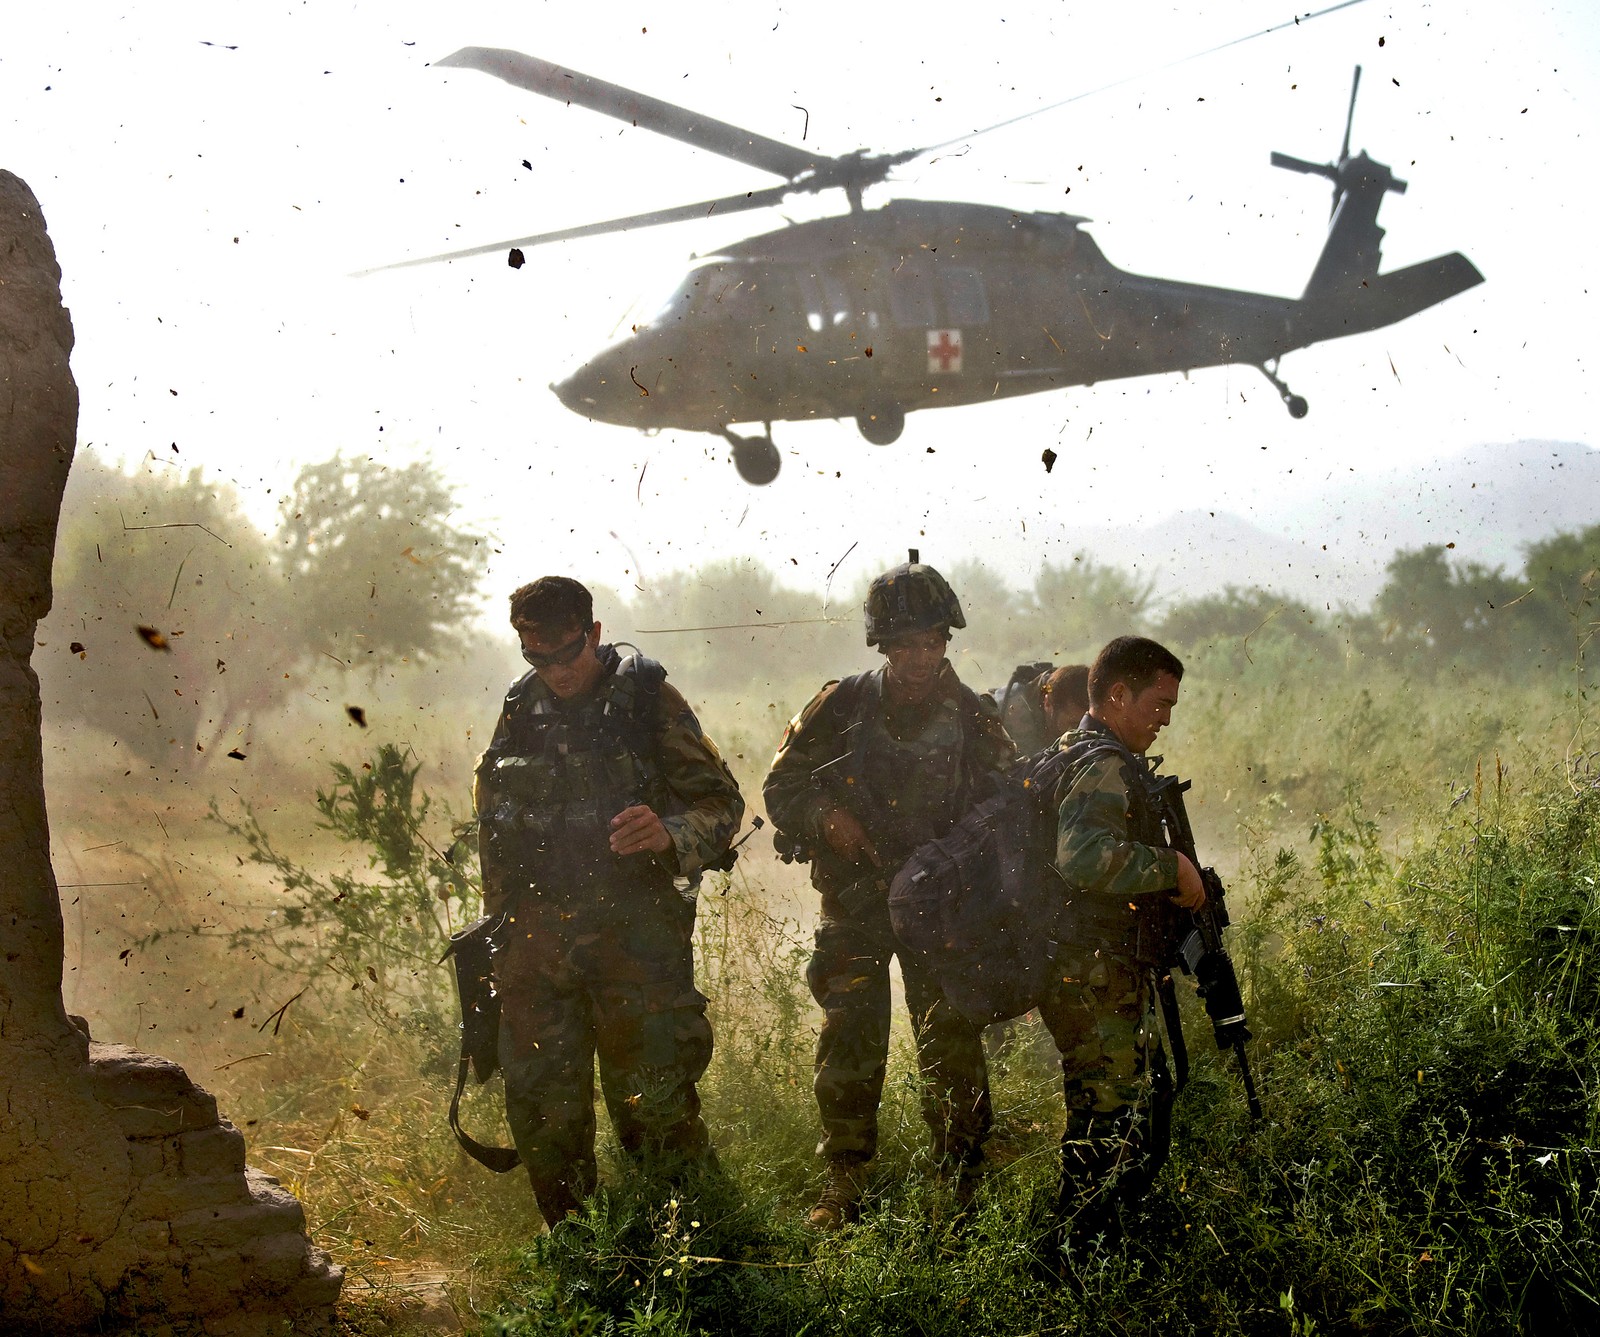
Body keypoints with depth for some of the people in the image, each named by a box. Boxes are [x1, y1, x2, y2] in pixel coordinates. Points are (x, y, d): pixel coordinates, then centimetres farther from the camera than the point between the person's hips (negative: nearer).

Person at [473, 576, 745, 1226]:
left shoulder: (647, 699, -3)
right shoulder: (521, 710, 10)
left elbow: (721, 800, -2)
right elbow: (491, 816, 21)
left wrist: (669, 834, -24)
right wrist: (497, 921, 17)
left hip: (634, 928, -4)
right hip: (537, 935, 5)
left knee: (654, 1100, -7)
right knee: (540, 1102, 8)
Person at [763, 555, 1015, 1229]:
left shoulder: (974, 720, 0)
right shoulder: (841, 706, -2)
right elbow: (781, 788, 5)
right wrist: (825, 817, -15)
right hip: (854, 904, 0)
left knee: (953, 1047, -1)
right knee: (847, 1046, 0)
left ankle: (961, 1189, 11)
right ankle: (843, 1186, 12)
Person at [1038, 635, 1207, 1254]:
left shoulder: (1086, 758, 18)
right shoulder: (1105, 765, -16)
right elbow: (1086, 856, -34)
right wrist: (1172, 866, -23)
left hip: (1110, 979, 11)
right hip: (1094, 982, -11)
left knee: (1148, 1105, 20)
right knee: (1108, 1126, -5)